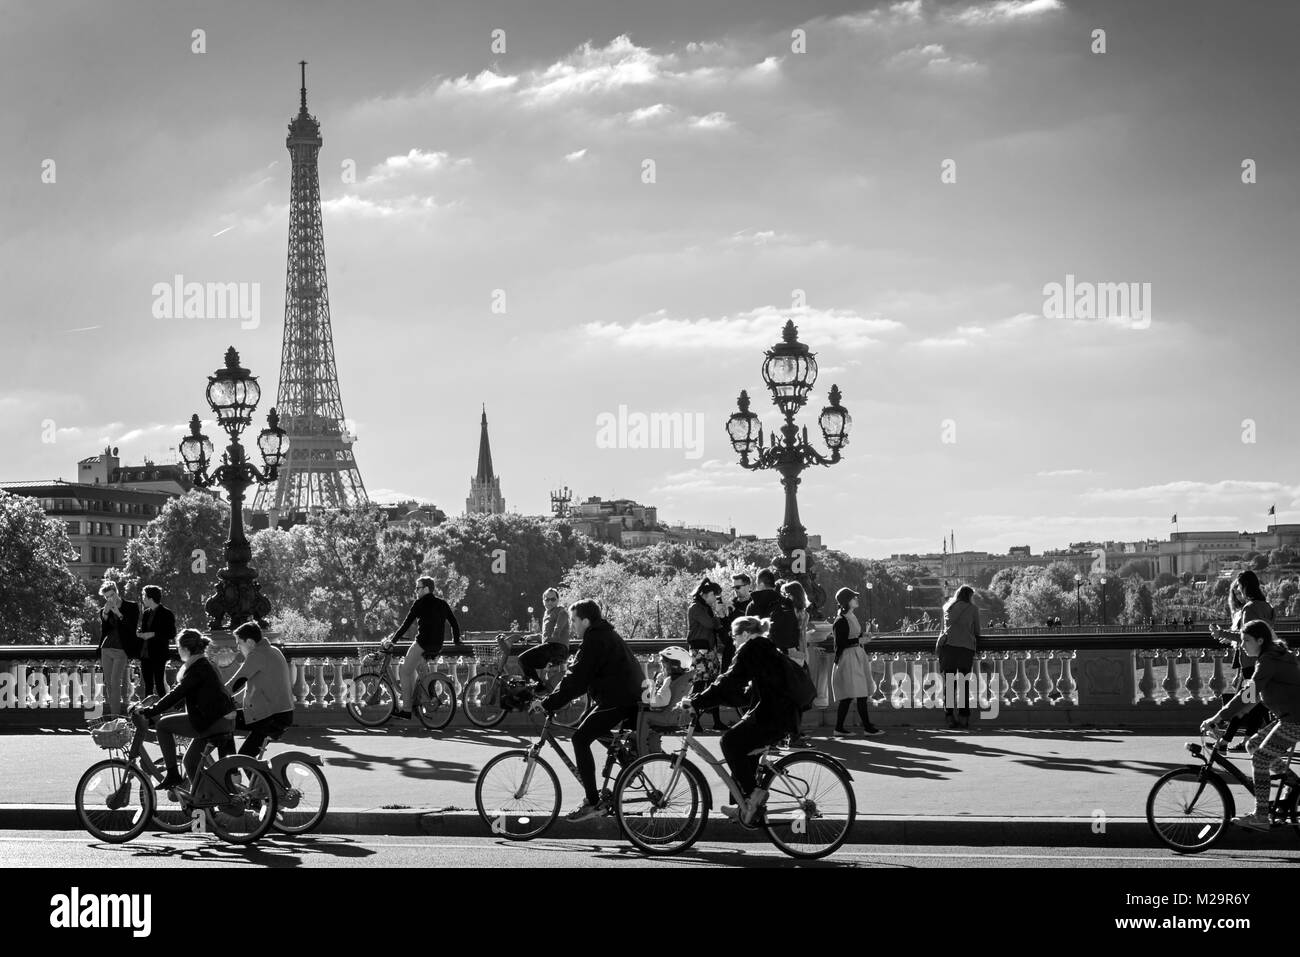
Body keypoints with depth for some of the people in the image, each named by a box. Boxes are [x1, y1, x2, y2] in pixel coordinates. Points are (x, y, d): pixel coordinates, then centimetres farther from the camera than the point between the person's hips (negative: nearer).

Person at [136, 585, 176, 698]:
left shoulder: (166, 613, -6)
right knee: (148, 684, 9)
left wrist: (153, 634, -15)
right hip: (145, 654, 7)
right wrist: (139, 633, 4)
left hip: (158, 655, -7)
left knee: (159, 684, -7)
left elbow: (171, 634, -8)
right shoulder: (146, 613, 15)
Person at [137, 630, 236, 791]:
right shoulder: (207, 665, 19)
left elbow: (177, 694, -19)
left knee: (164, 725, -2)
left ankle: (172, 775, -1)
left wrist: (150, 711, -16)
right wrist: (155, 707, 26)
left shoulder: (198, 668, -13)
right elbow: (183, 694, 27)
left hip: (210, 722, -10)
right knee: (190, 761, 21)